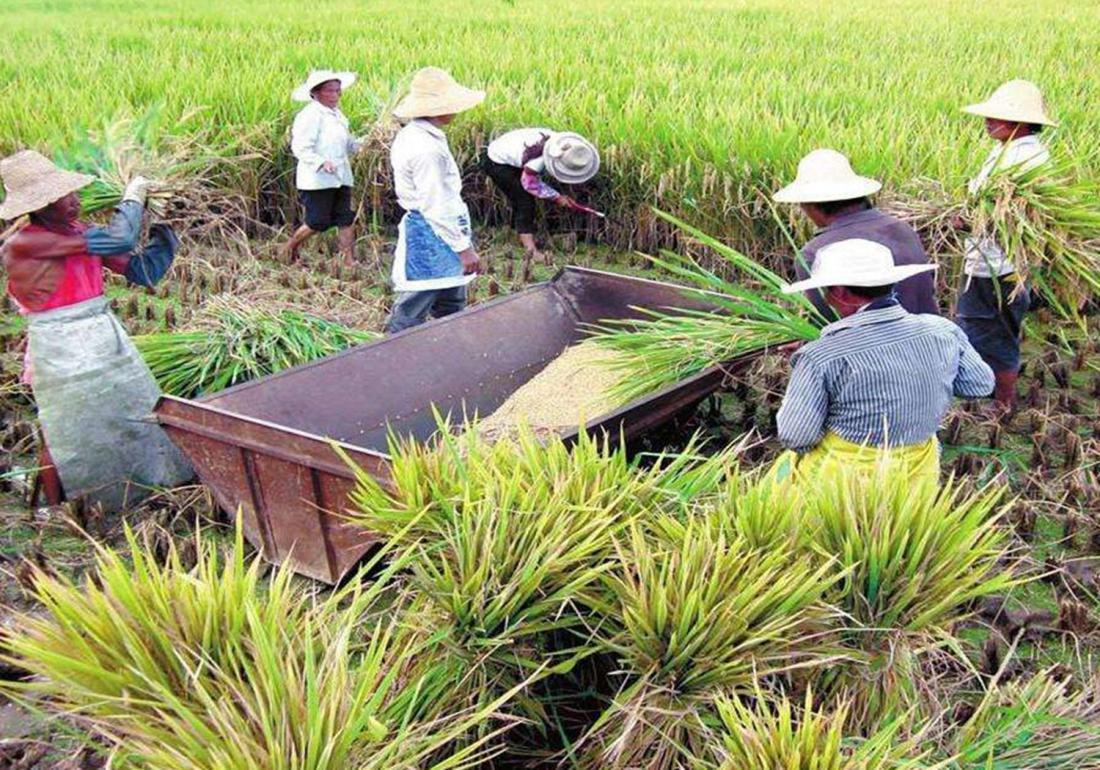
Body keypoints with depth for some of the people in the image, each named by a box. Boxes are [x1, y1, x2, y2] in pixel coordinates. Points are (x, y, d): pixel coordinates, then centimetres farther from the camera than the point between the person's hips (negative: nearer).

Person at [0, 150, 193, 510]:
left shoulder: (80, 233, 2)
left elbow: (142, 270, 5)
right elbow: (118, 241, -23)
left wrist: (163, 228, -8)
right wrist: (133, 198, -7)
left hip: (106, 337, 7)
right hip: (60, 348, -7)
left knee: (138, 412, 14)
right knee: (66, 434, 7)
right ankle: (53, 511, 28)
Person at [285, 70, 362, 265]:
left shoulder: (337, 114, 16)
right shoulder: (309, 115, -13)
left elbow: (346, 143, 23)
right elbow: (300, 148, -18)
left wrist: (361, 144, 3)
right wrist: (321, 162, -31)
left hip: (341, 177, 8)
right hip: (317, 180, -8)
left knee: (346, 219, 4)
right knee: (318, 222, -1)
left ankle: (349, 260, 8)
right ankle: (292, 245, 24)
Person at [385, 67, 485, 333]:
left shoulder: (412, 135, 10)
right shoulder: (426, 148, -22)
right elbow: (435, 206, -23)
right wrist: (463, 246, -18)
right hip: (431, 234, -11)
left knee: (451, 306, 18)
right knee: (411, 311, -2)